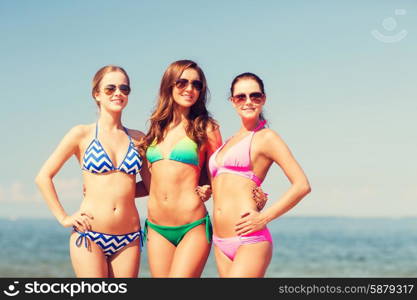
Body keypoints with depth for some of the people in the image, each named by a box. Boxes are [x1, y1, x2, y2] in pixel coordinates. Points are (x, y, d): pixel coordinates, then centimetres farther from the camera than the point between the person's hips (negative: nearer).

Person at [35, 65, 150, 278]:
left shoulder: (138, 139, 9)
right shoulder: (82, 135, 1)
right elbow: (43, 177, 2)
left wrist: (120, 191, 3)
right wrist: (64, 218, -2)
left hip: (129, 239, 3)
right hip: (89, 236, -3)